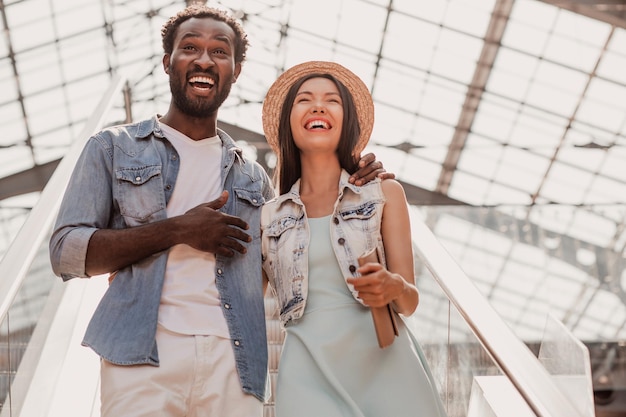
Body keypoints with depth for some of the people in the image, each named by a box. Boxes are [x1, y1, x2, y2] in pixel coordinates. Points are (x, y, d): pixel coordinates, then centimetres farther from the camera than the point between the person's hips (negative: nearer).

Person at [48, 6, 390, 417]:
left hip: (235, 365, 3)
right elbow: (66, 252, 1)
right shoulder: (113, 148, 10)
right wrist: (178, 230, -9)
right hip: (144, 357, -2)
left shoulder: (252, 176, 18)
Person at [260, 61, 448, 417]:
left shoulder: (384, 193, 6)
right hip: (308, 373, 1)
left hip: (383, 364, -1)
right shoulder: (269, 217, 11)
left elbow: (410, 302, 4)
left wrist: (394, 288, -19)